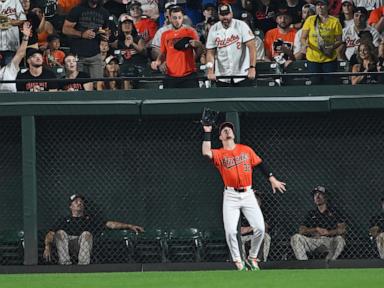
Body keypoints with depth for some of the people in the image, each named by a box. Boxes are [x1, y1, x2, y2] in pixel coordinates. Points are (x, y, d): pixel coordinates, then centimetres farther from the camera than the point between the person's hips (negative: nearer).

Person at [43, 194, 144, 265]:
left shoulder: (89, 219, 28)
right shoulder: (65, 220, 26)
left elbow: (109, 224, 18)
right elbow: (50, 234, 14)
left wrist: (129, 226, 5)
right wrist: (47, 247, -8)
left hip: (84, 243, 0)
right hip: (67, 243, 0)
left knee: (86, 234, -32)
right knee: (60, 233, -29)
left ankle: (83, 263, -44)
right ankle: (65, 263, -38)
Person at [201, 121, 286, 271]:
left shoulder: (246, 150, 11)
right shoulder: (219, 154, 2)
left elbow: (260, 164, 12)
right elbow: (206, 152, -17)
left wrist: (272, 179, 3)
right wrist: (207, 132, -13)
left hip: (248, 195, 2)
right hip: (231, 196, -2)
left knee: (260, 228, -8)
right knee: (230, 231, -13)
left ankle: (252, 257, 12)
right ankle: (238, 261, 3)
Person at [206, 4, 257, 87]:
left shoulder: (241, 26, -8)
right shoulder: (214, 29, 1)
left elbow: (252, 47, -14)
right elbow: (210, 52, 4)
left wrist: (252, 68, -25)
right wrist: (210, 71, -10)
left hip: (242, 75, -2)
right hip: (222, 76, 2)